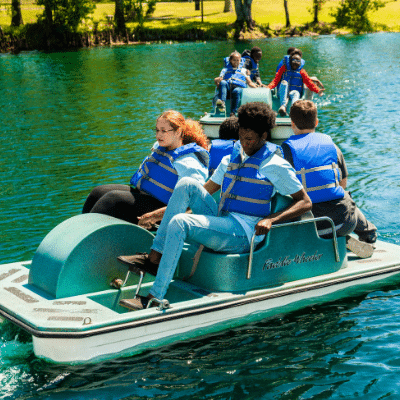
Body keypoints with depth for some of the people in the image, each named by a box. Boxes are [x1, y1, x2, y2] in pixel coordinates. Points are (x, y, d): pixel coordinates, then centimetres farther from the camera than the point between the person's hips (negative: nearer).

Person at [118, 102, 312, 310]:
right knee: (187, 184, -13)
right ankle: (154, 258, -18)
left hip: (243, 233, -7)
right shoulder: (230, 160, 19)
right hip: (220, 221, 7)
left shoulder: (275, 166, -1)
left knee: (179, 222, -27)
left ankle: (155, 297, -31)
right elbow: (201, 193, 22)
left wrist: (270, 219, -19)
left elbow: (305, 202, -3)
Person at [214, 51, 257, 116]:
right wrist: (217, 80, -4)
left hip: (239, 87, -1)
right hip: (227, 87, 1)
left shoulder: (244, 70, 32)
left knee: (237, 91, -39)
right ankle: (222, 102, -58)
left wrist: (256, 87, 7)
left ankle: (233, 112, -51)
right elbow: (219, 79, 19)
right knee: (222, 82, -35)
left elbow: (249, 83, 24)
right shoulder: (225, 70, 32)